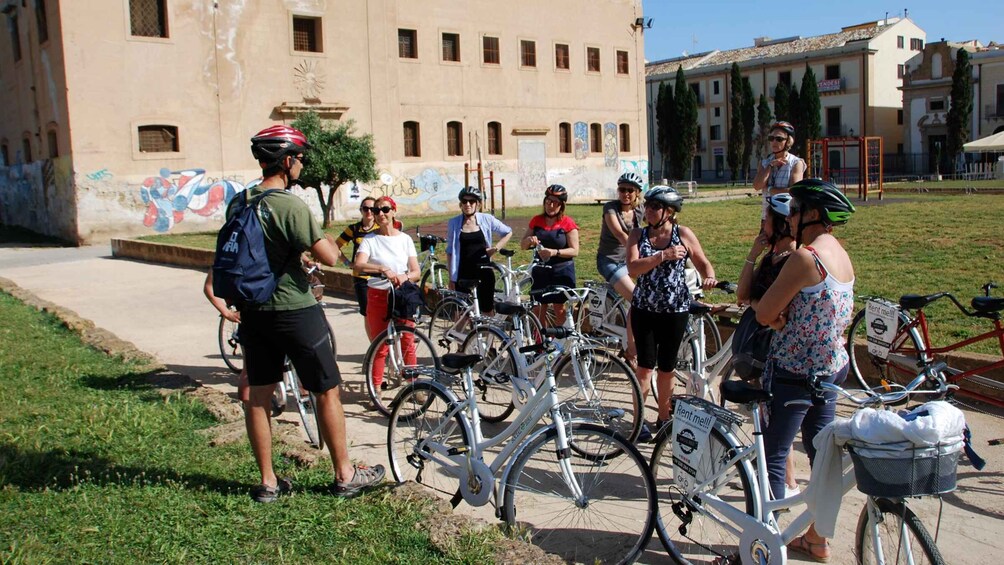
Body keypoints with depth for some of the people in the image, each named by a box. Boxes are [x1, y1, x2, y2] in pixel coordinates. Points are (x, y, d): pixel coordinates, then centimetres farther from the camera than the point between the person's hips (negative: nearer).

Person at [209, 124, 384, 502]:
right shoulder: (290, 206, -19)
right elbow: (330, 257, -22)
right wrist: (323, 237, -2)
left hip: (253, 311, 7)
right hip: (294, 311, -7)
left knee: (258, 394, 11)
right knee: (327, 391, 6)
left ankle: (267, 482, 21)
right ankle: (345, 475, 16)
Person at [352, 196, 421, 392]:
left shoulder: (405, 239, 5)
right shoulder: (369, 239, -2)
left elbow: (416, 272, 2)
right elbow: (357, 267, -18)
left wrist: (404, 277, -20)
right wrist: (383, 269, -32)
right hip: (378, 296, -1)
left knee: (408, 344, 4)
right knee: (380, 346, 3)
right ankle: (376, 389, 14)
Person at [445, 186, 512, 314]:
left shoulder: (487, 219, 0)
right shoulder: (453, 223, 1)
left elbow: (508, 232, 13)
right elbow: (450, 251, 7)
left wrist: (496, 247, -1)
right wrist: (451, 276, 4)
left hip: (484, 272, 0)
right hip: (463, 274, 0)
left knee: (487, 311, 8)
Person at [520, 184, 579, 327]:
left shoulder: (568, 223, -5)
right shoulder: (536, 221, 5)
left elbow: (574, 251, -9)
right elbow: (523, 245, 10)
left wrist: (555, 252, -24)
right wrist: (529, 240, -13)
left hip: (562, 272, -3)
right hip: (540, 272, 3)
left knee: (560, 311, 2)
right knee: (538, 311, 3)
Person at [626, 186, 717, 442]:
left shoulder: (683, 234, -2)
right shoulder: (638, 235, 0)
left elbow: (703, 263, 4)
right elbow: (633, 269, -13)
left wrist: (709, 277, -18)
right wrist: (663, 255, -23)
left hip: (675, 309, 0)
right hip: (644, 308, 0)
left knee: (667, 367, 10)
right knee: (645, 365, -1)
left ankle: (664, 416, 27)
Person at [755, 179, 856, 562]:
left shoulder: (806, 257, -22)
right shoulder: (841, 255, 7)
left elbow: (764, 314, -20)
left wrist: (775, 312, 1)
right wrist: (783, 314, -7)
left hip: (794, 373, -9)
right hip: (832, 368, 9)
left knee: (772, 457, 2)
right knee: (821, 453, 17)